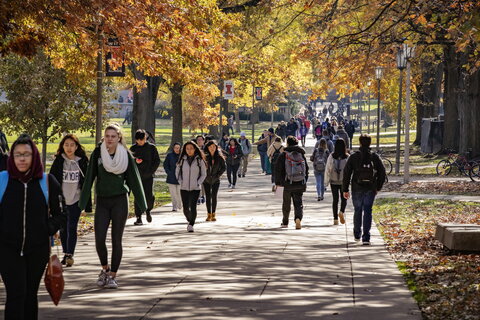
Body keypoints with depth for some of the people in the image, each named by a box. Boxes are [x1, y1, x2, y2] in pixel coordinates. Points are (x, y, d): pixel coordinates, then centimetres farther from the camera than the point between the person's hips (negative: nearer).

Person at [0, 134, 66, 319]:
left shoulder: (47, 182, 2)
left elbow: (60, 214, 9)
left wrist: (48, 230, -5)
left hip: (38, 249, 2)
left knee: (30, 295, 10)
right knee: (16, 294, -10)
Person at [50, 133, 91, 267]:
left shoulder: (82, 162, 0)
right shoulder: (58, 161, 0)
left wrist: (87, 202, 1)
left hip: (75, 200, -2)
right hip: (61, 200, 2)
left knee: (71, 228, -8)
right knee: (63, 229, 9)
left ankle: (70, 255, -8)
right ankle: (65, 254, 21)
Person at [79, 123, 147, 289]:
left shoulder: (126, 155, -1)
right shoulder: (98, 153, -1)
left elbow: (134, 179, 3)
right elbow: (89, 178, 0)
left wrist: (142, 204, 2)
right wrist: (82, 203, -4)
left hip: (120, 201, -1)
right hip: (102, 201, 1)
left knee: (116, 240, -1)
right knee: (99, 239, -5)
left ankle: (113, 275, 7)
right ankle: (105, 268, 20)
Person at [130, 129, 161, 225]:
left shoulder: (151, 147, 3)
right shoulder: (133, 148, 7)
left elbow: (157, 161, 5)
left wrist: (151, 171, -8)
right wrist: (135, 161, -11)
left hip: (148, 176, -1)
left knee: (149, 196, -7)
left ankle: (148, 210, 23)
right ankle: (139, 218, 2)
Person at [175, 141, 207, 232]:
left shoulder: (199, 160, 0)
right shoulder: (182, 160, 5)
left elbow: (204, 174, 5)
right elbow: (177, 172, 14)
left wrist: (198, 183, -6)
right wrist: (181, 182, 0)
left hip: (195, 188, -2)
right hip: (184, 188, 2)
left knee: (193, 207, -15)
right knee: (185, 208, 3)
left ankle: (191, 225, -6)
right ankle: (190, 221, 29)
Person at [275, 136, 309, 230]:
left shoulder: (283, 155, -4)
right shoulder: (301, 155, 8)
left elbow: (278, 169, -4)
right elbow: (306, 168, 13)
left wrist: (277, 182, 3)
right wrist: (305, 181, 21)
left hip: (288, 184, -2)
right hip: (300, 184, 2)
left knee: (286, 203, 12)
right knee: (298, 203, 2)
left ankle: (285, 222, 24)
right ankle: (298, 218, -24)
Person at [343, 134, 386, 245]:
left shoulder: (354, 157, -4)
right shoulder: (374, 157, 0)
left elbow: (347, 173, -5)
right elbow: (382, 172, 2)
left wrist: (345, 189, 1)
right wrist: (378, 187, 13)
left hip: (357, 189, 0)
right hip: (370, 189, 0)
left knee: (357, 211, 17)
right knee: (367, 212, 0)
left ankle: (357, 234, 29)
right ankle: (366, 238, -10)